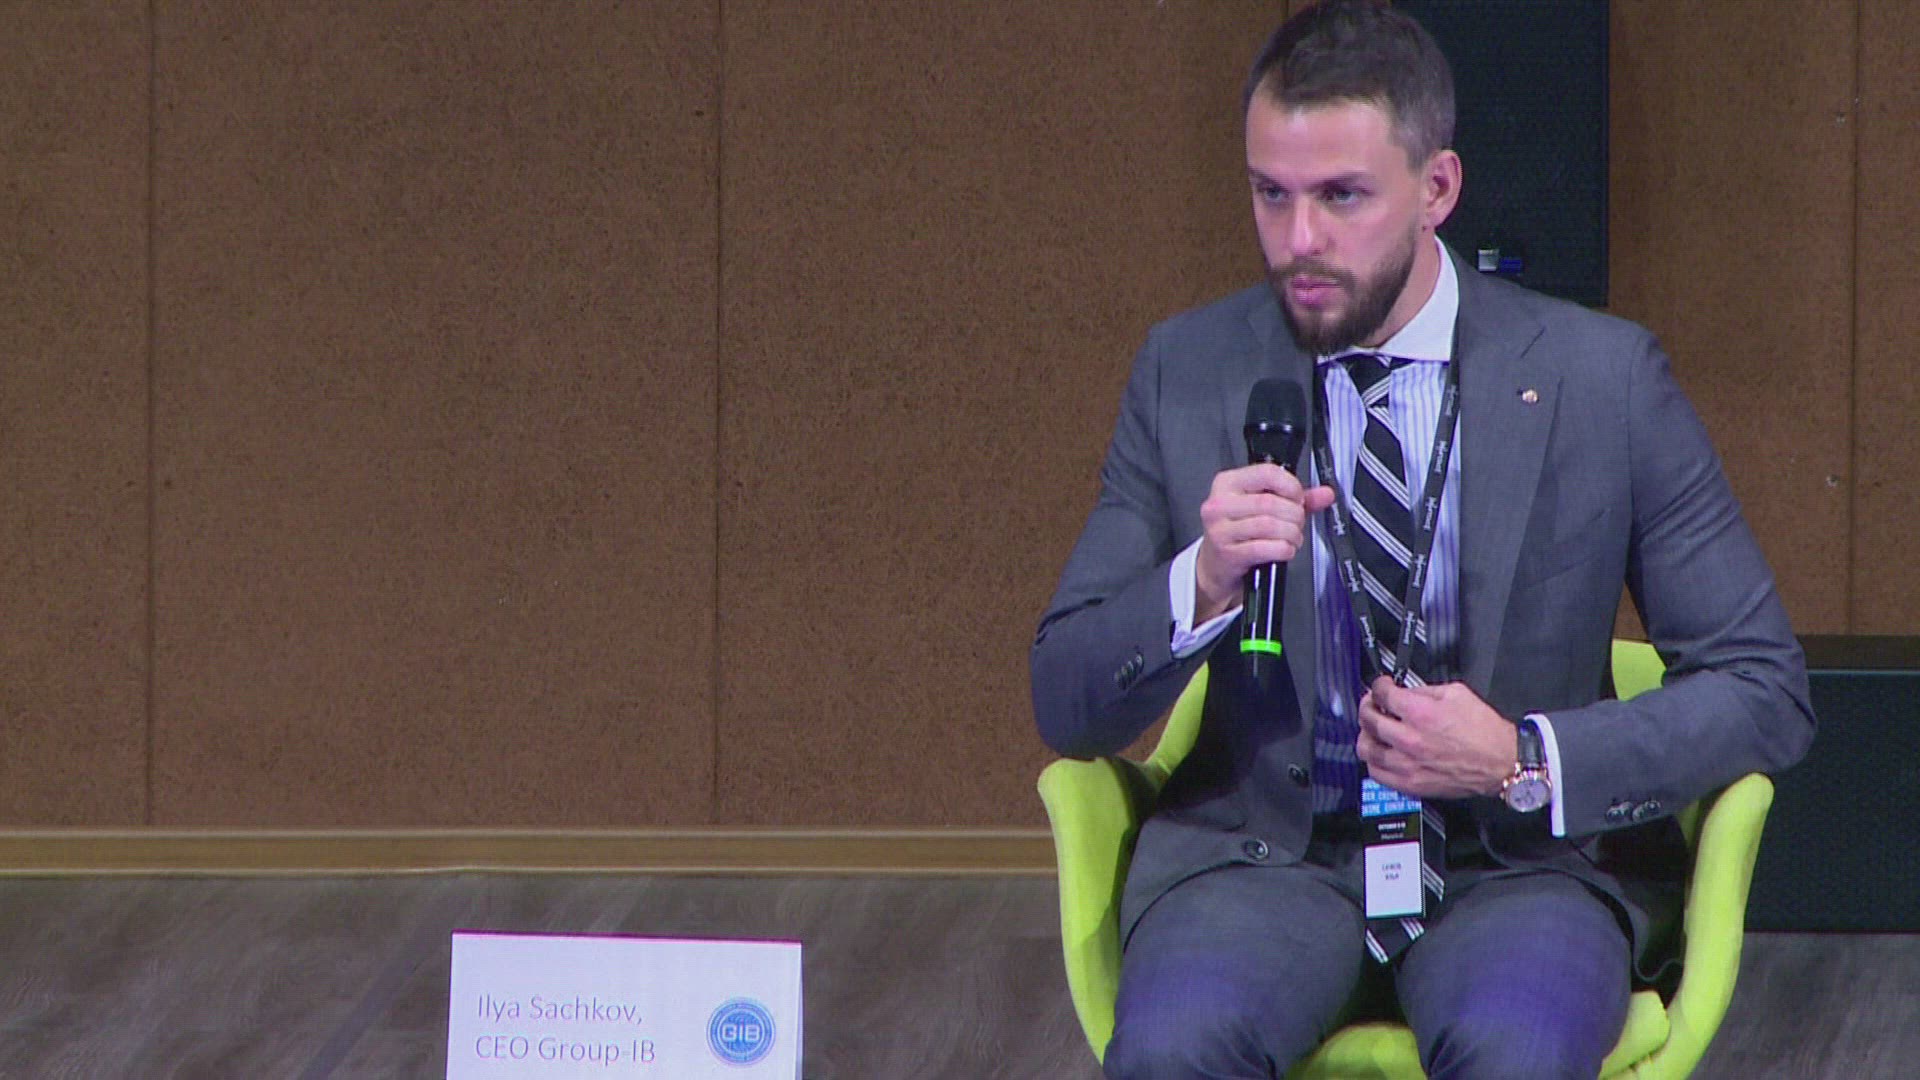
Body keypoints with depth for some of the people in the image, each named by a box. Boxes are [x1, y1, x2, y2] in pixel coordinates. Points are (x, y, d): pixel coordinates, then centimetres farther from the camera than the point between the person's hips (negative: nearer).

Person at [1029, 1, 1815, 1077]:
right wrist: (1203, 582, -16)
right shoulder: (1188, 374, 4)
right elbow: (1067, 707, 4)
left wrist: (1527, 760, -12)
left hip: (1520, 858, -1)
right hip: (1266, 855, 1)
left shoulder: (1602, 378, -1)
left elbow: (1767, 693, 2)